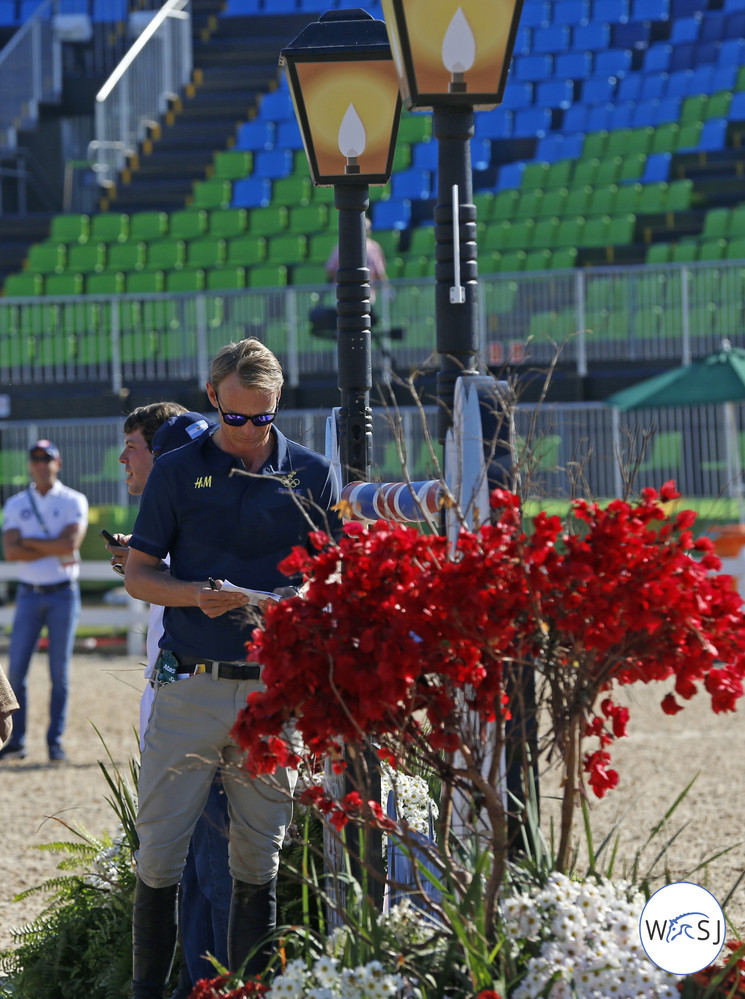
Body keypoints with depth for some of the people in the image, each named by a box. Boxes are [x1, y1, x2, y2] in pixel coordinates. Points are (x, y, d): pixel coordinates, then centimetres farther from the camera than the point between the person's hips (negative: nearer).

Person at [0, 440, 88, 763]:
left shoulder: (73, 501, 1)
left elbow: (70, 543, -15)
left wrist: (30, 542, -9)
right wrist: (54, 550, -13)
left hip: (63, 594, -2)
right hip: (29, 594, 2)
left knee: (60, 672, 0)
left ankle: (55, 742, 5)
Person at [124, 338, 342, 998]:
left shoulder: (311, 474, 8)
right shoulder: (178, 472, 6)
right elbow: (137, 576, 7)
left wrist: (298, 599, -11)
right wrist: (198, 594, -13)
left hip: (275, 689, 1)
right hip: (190, 687, -1)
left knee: (259, 858, 5)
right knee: (160, 850, -3)